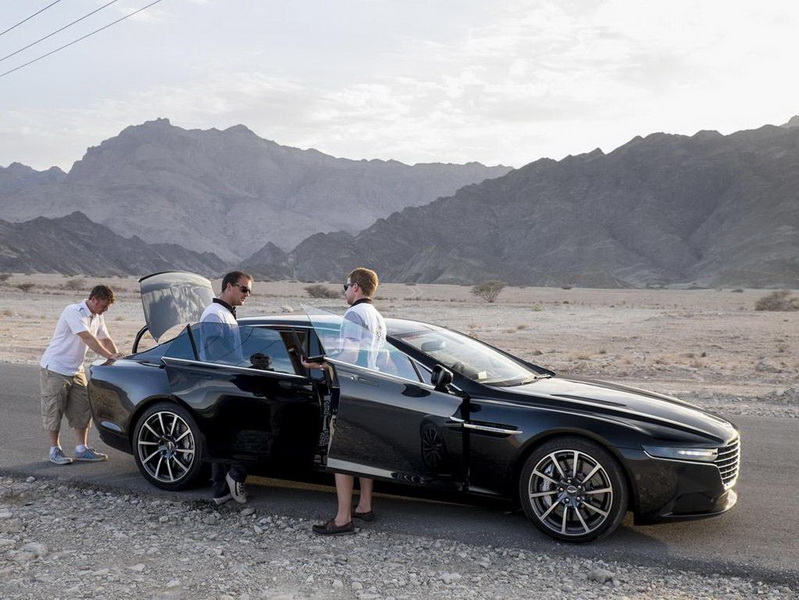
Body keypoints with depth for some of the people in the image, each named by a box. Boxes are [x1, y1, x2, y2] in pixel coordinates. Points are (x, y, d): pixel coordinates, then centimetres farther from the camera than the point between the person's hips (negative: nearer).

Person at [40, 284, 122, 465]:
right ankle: (55, 450, 10)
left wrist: (118, 356, -9)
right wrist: (109, 355, -33)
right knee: (54, 410, 0)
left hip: (75, 370, 8)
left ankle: (81, 449, 11)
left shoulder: (97, 317, 6)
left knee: (82, 408, 5)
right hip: (55, 369, -8)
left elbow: (105, 339, 9)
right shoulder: (74, 312, -21)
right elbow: (87, 338, -30)